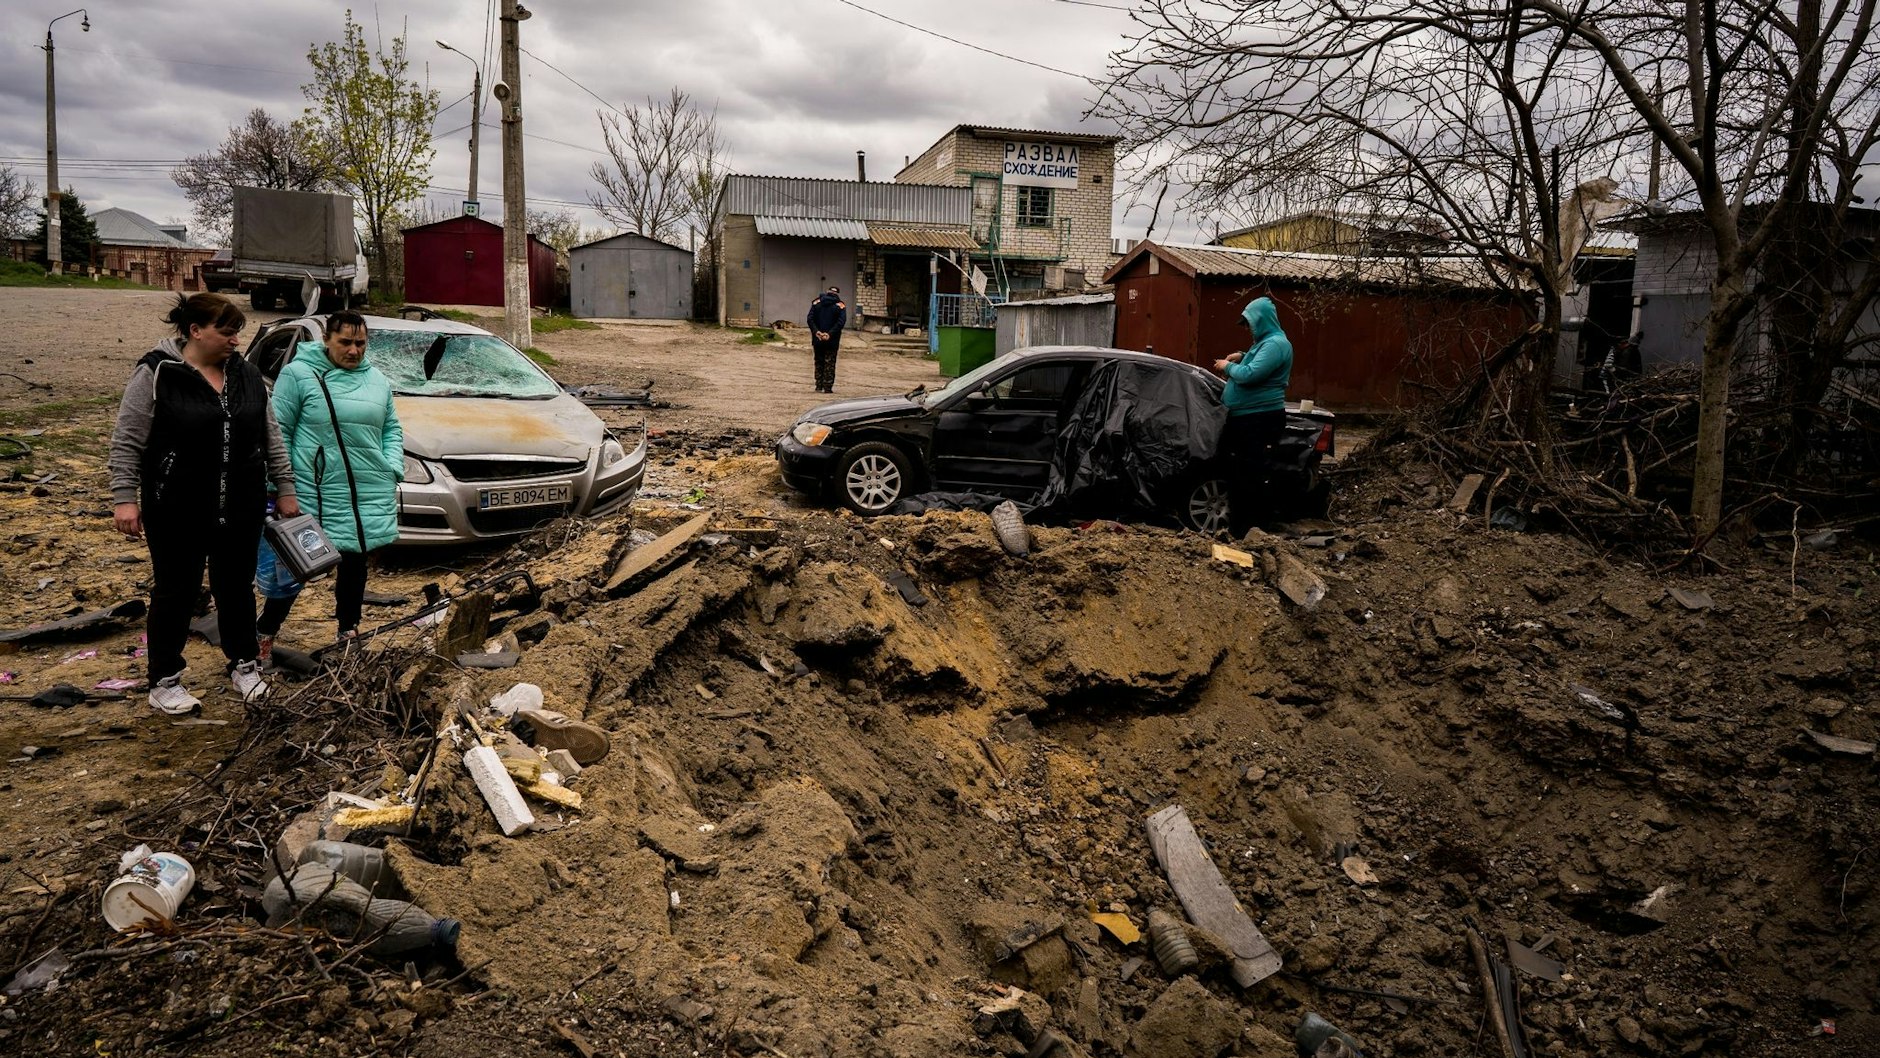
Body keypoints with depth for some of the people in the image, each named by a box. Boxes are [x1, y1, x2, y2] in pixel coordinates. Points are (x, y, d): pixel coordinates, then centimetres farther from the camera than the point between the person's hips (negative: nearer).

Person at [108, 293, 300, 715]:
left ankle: (243, 665, 28)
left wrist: (285, 488, 10)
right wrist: (125, 498, -12)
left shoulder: (247, 375, 5)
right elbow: (127, 443, -8)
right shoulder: (156, 374, -9)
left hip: (241, 512, 4)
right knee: (176, 592, 6)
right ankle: (165, 681, 18)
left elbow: (271, 438, 11)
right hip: (177, 513, -4)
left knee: (236, 587, 13)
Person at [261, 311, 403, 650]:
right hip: (317, 497, -4)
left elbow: (392, 429, 19)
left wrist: (393, 469, 4)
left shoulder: (378, 380, 12)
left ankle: (349, 630, 28)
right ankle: (266, 633, 16)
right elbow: (279, 431, -4)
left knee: (355, 562, 14)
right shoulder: (299, 374, -4)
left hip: (370, 496, 5)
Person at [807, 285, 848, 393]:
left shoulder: (816, 303, 5)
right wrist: (830, 334, -17)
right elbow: (841, 322, -14)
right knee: (830, 363, 3)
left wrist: (816, 332, -13)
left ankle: (819, 386, 11)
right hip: (832, 341, -2)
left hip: (818, 340, 2)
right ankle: (828, 387, -1)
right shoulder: (840, 306, -2)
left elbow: (810, 319, -5)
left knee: (819, 363, 12)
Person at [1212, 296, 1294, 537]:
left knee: (1248, 474, -6)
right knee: (1236, 471, 18)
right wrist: (1242, 357, 15)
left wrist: (1228, 366, -9)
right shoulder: (1266, 341, 15)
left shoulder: (1276, 344, -18)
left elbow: (1250, 375, -26)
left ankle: (1243, 528, 0)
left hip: (1259, 418, -11)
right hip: (1246, 417, 11)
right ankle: (1236, 522, 28)